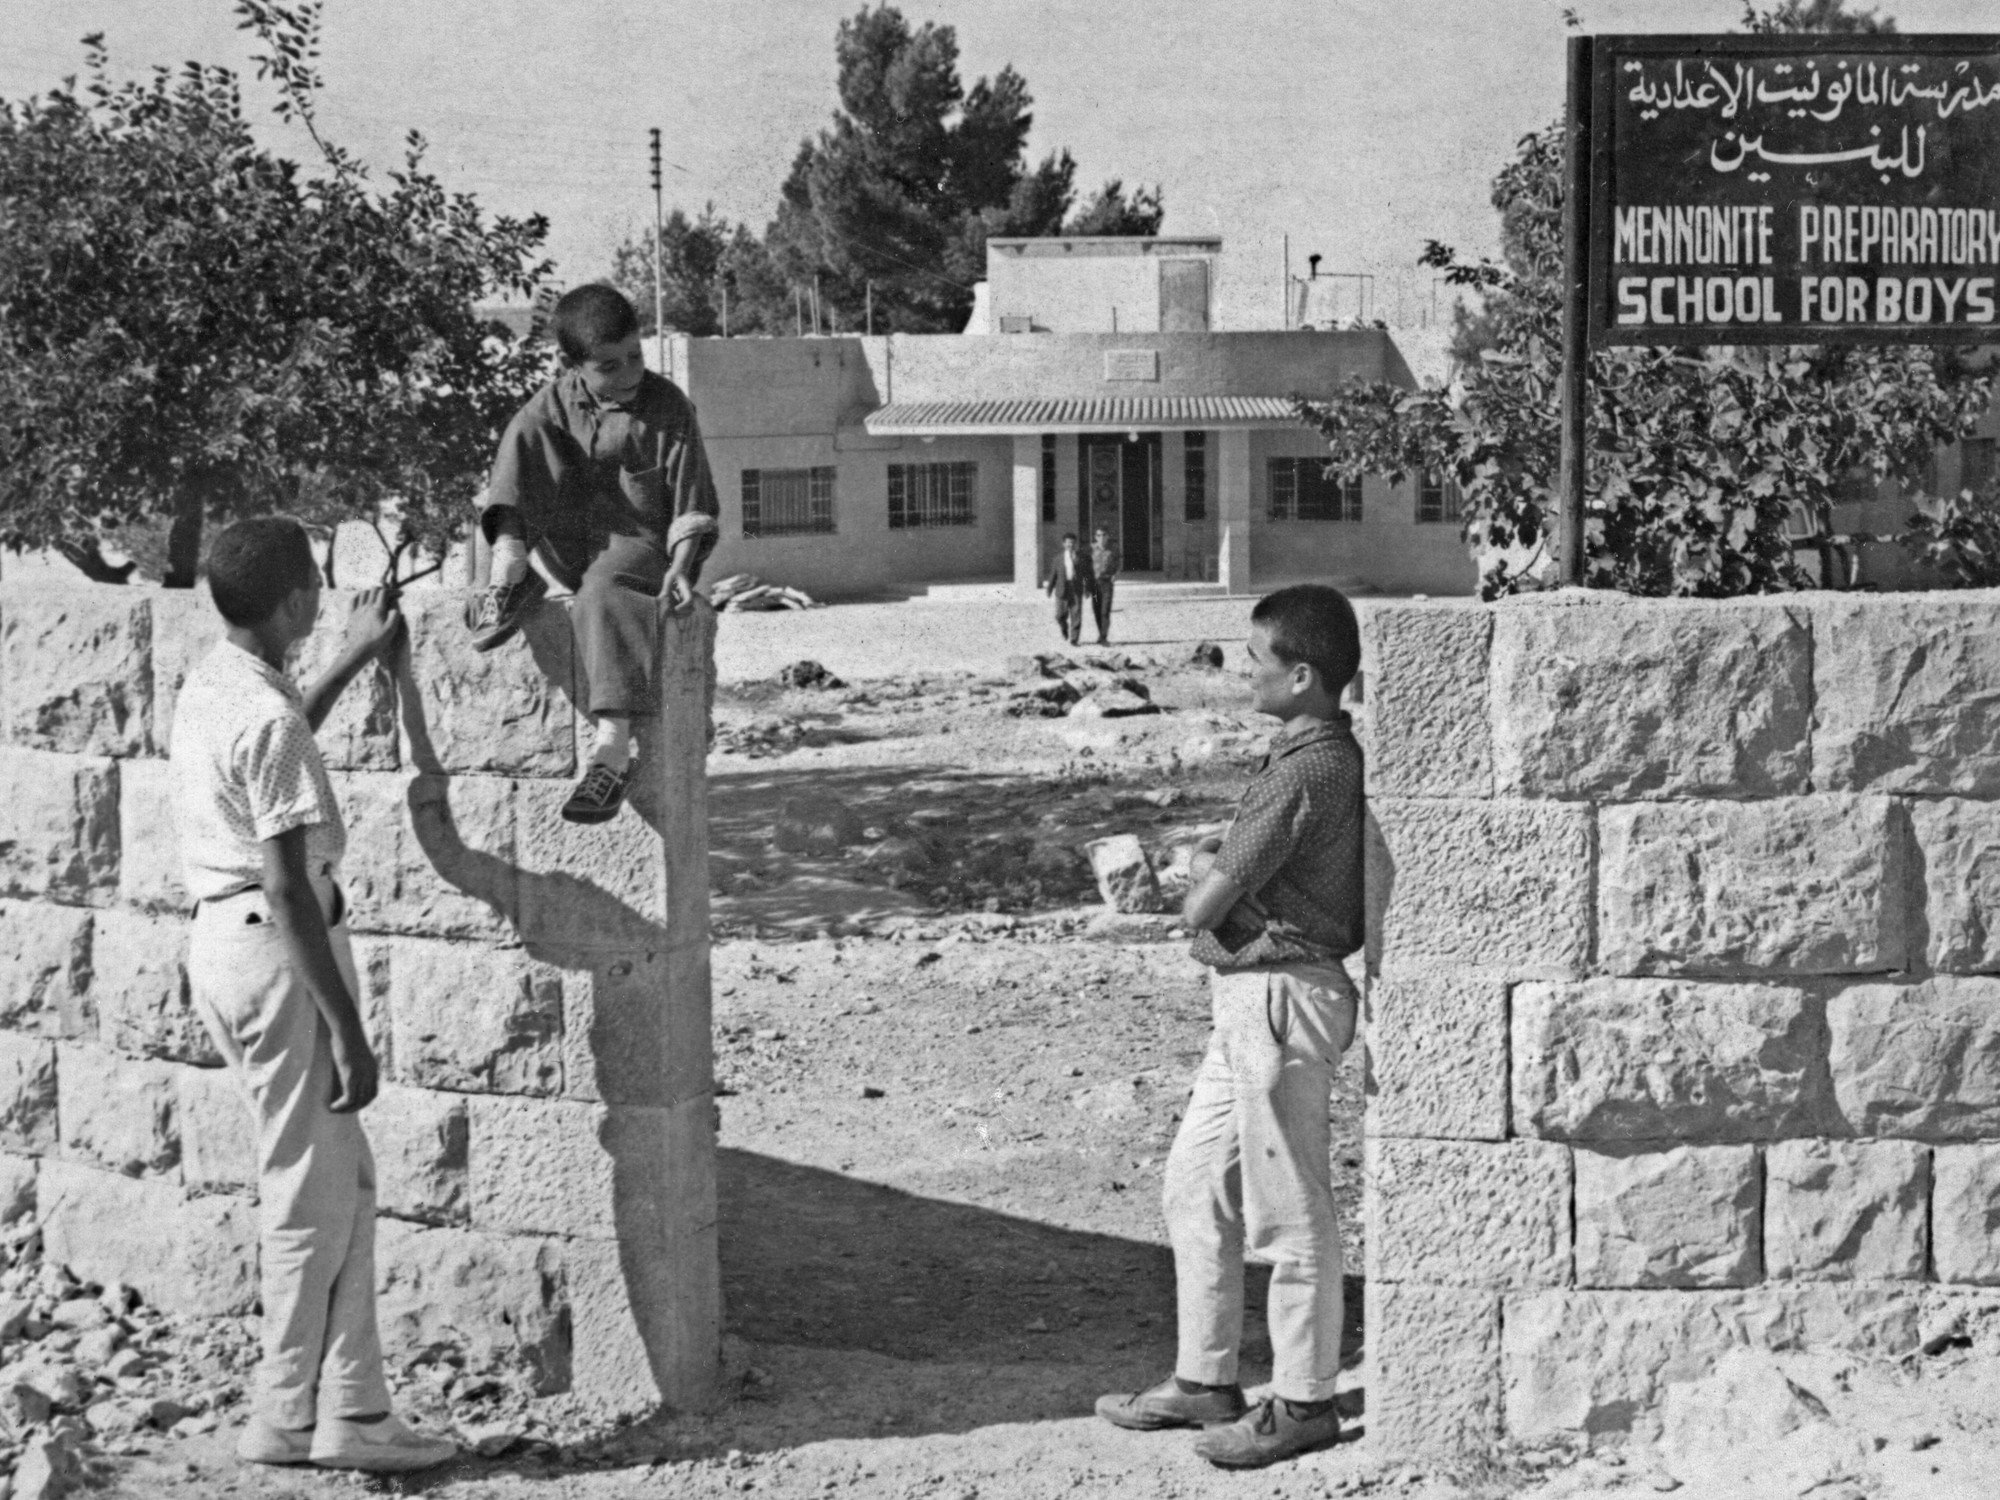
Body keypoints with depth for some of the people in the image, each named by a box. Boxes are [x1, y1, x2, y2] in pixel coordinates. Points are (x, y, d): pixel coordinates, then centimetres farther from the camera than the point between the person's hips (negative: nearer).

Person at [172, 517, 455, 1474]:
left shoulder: (209, 686, 9)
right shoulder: (268, 719, -20)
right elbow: (289, 889, -22)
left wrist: (352, 660, 40)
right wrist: (347, 1031, -19)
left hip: (221, 939, 10)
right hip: (275, 953, -10)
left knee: (343, 1184, 13)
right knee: (311, 1199, 0)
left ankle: (351, 1411, 15)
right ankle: (291, 1420, 8)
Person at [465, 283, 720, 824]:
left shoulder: (667, 407, -5)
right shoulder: (555, 403, 1)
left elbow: (691, 502, -4)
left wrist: (680, 566, -19)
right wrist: (505, 552, -24)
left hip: (640, 543, -4)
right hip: (568, 549, 4)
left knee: (603, 592, -39)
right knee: (526, 431, -13)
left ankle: (612, 752, -47)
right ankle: (509, 579, -22)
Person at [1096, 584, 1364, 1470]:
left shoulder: (1306, 770, -21)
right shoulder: (1322, 754, 11)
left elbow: (1203, 905, -16)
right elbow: (1219, 869, 18)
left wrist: (1200, 896, 4)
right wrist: (1210, 872, -2)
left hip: (1283, 996, -10)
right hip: (1251, 993, 10)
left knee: (1287, 1210, 0)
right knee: (1194, 1186, 16)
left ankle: (1302, 1403, 11)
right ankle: (1204, 1381, 24)